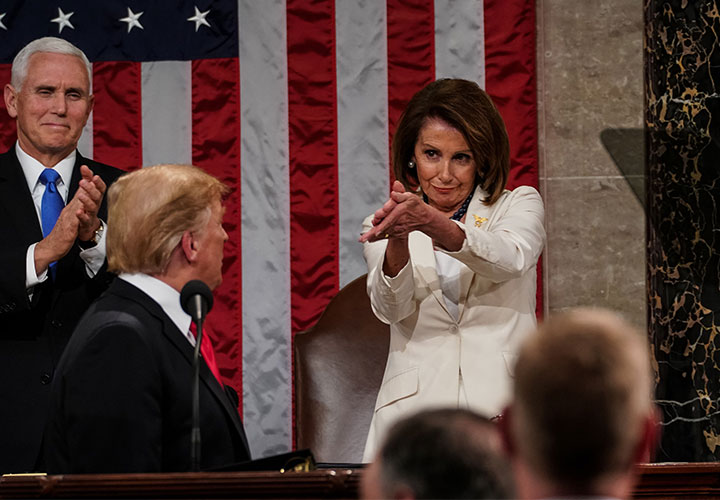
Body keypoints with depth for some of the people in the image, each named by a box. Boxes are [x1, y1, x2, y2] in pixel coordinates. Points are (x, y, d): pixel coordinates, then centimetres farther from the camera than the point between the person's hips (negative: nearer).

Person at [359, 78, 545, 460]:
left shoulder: (519, 206, 15)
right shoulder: (383, 227, 18)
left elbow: (510, 259, -8)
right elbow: (390, 308, -1)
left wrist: (430, 222, -25)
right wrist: (399, 242, -22)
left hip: (504, 411, -1)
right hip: (414, 414, 1)